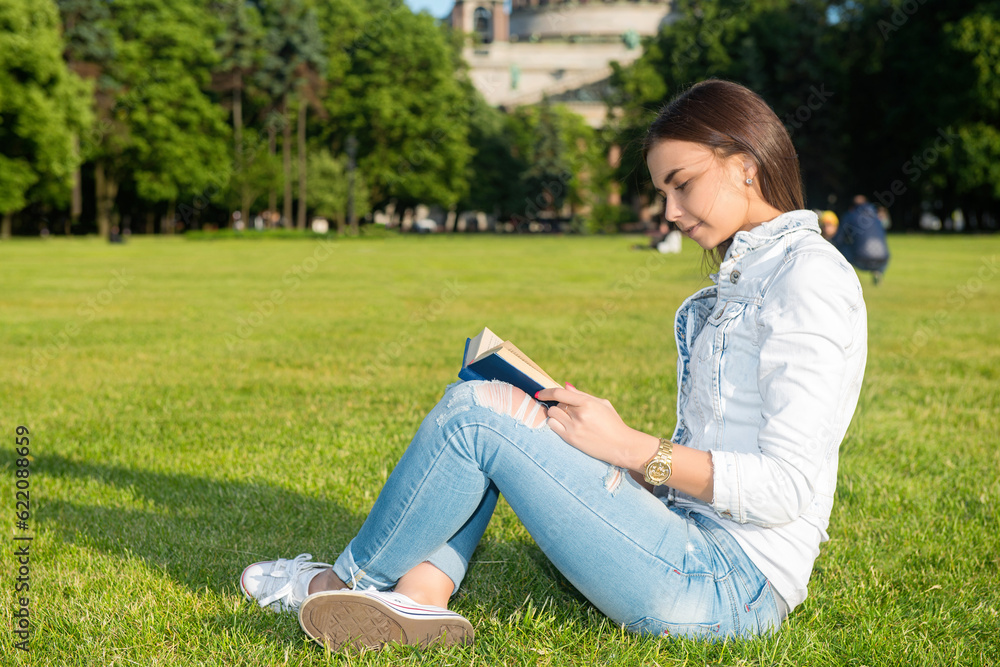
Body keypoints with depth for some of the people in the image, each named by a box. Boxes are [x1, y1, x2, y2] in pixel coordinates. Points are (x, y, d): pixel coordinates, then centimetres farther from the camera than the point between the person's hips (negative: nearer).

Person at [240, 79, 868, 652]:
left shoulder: (810, 274, -13)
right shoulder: (745, 275, 17)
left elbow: (789, 486, -20)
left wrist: (629, 447, -16)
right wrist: (597, 426, 4)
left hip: (732, 590, -10)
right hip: (700, 551, 10)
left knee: (474, 413, -13)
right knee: (487, 392, 7)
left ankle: (357, 576, 10)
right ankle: (421, 594, -8)